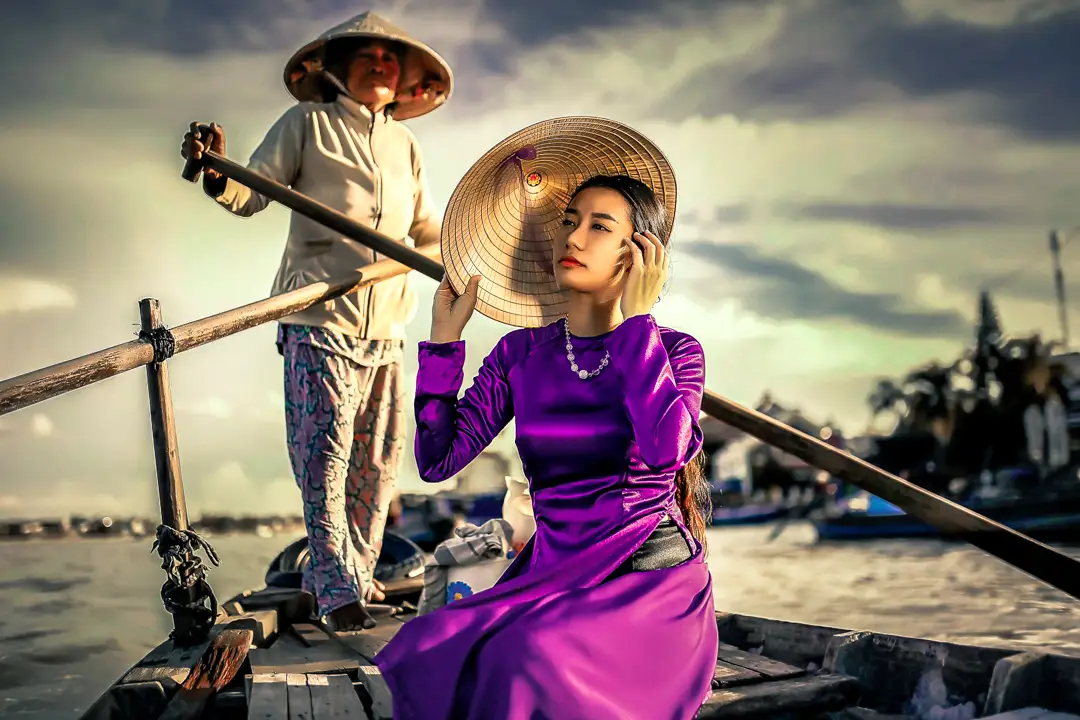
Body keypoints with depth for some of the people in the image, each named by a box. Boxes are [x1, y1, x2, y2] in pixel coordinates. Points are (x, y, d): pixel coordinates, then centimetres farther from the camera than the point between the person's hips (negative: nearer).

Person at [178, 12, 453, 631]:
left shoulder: (406, 146, 19)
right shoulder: (308, 124, 5)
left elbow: (425, 228, 28)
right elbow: (253, 195, -2)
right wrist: (217, 176, -22)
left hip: (388, 322, 6)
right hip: (321, 316, -5)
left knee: (379, 459, 9)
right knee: (325, 451, -10)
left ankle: (357, 575, 21)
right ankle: (337, 588, -6)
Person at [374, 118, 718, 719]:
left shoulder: (674, 351, -2)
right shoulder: (521, 355, 7)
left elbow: (668, 449, -25)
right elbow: (438, 460, 0)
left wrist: (634, 317, -17)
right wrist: (444, 341, -3)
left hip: (653, 584, -3)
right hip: (552, 578, 3)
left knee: (531, 661, -31)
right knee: (431, 655, -25)